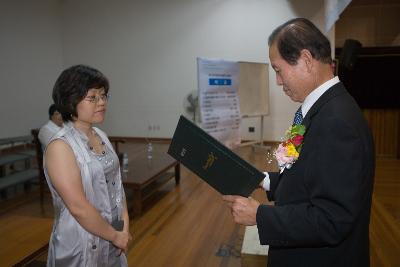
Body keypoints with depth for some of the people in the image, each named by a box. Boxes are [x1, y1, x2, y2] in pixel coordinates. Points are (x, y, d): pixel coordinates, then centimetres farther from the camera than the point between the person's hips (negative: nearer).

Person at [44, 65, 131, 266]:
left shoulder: (101, 136, 3)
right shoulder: (60, 146, -20)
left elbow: (116, 184, 5)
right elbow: (79, 208, -23)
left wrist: (125, 228, -3)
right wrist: (115, 236, -13)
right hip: (82, 247, -6)